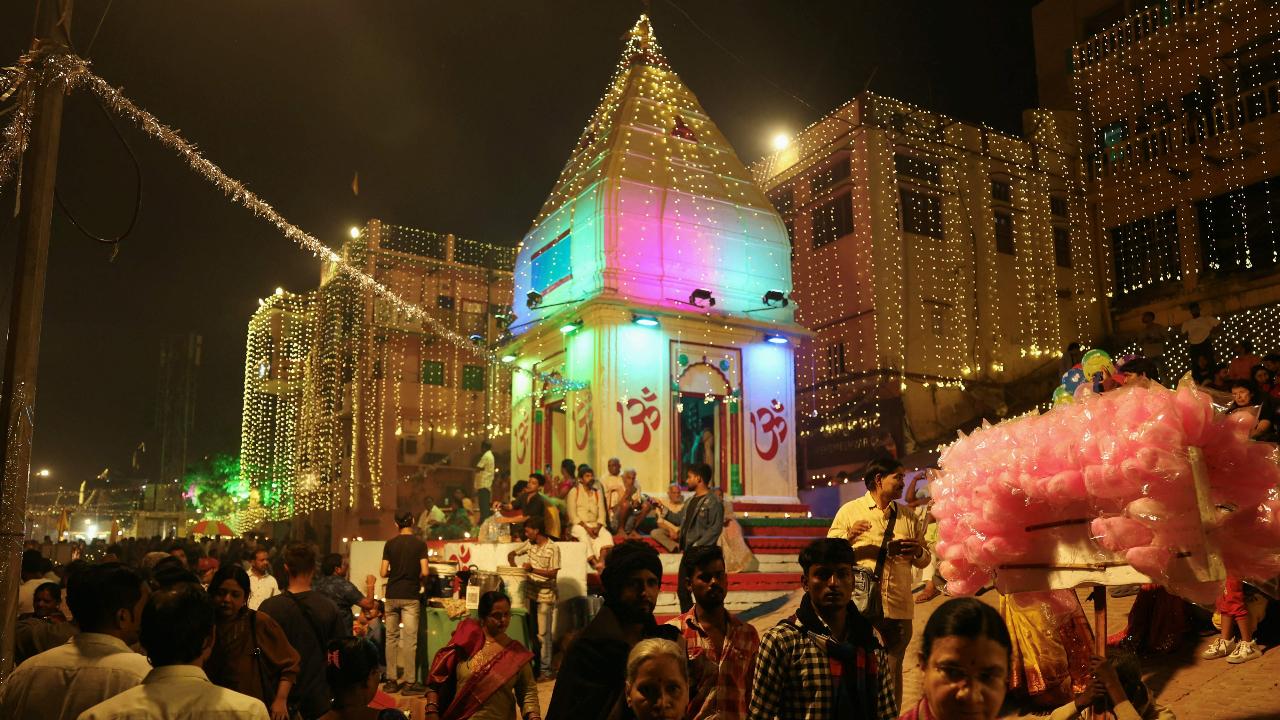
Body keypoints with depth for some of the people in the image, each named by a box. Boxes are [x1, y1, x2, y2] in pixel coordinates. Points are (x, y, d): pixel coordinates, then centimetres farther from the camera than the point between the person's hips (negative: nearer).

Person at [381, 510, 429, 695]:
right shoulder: (419, 543, -5)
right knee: (409, 639, -2)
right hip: (410, 596, -3)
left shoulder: (390, 544, 3)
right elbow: (424, 572, -9)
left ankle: (391, 680, 12)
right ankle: (409, 682, -2)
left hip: (392, 596, 3)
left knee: (391, 638, 10)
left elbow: (384, 572, 2)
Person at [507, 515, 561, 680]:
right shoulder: (529, 544, 6)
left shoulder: (553, 548, -13)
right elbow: (511, 554, 18)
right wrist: (514, 567, -1)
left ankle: (546, 670, 7)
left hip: (545, 595, -6)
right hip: (530, 592, 6)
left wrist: (533, 569, -22)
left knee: (543, 633, -1)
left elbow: (553, 573, -17)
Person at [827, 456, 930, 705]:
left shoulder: (909, 515, 12)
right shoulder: (850, 511, 2)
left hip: (898, 608, 3)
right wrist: (848, 537, -20)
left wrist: (918, 552, -8)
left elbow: (924, 561, 15)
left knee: (893, 672, 10)